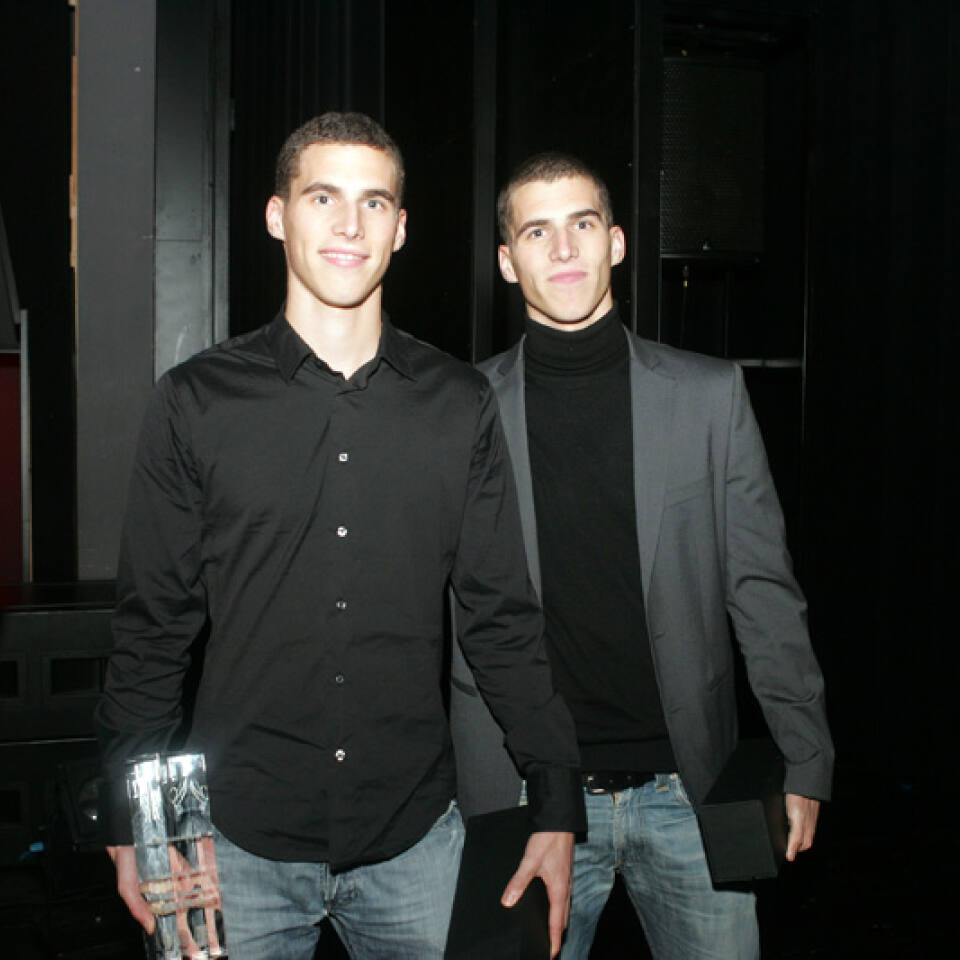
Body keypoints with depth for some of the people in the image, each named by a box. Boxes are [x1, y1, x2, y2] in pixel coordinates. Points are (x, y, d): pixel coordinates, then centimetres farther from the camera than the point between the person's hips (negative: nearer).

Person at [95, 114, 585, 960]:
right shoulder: (195, 403, -2)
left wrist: (558, 805, 1)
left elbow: (504, 618, 2)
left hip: (414, 836, 1)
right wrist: (132, 825, -1)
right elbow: (151, 630, 1)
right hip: (241, 842, 0)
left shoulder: (461, 405, 1)